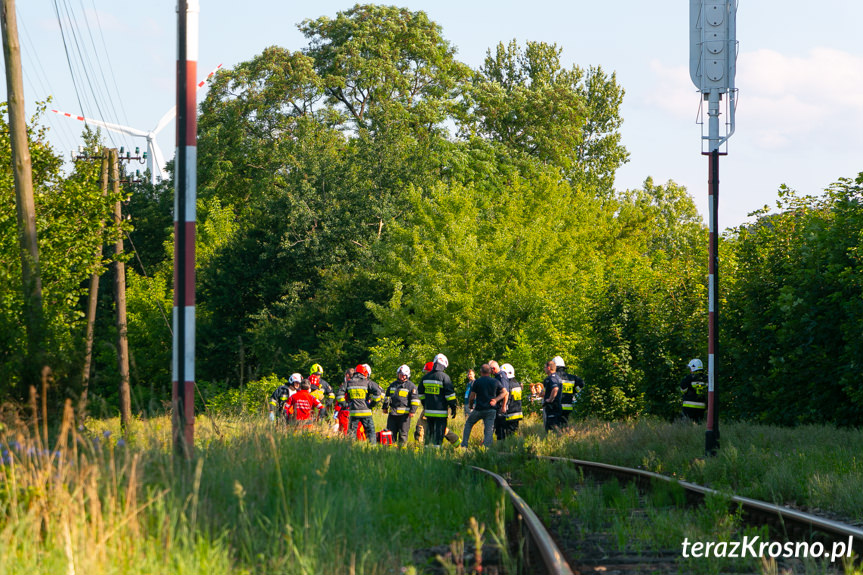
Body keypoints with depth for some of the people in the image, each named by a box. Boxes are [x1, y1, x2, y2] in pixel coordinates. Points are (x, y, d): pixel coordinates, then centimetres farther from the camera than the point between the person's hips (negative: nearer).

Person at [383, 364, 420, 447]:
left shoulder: (411, 386, 0)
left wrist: (412, 411, -11)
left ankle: (402, 447, 4)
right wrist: (385, 407, 23)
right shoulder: (393, 385, 18)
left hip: (404, 413, -5)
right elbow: (387, 396, 28)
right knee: (391, 432, 7)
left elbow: (415, 399, -4)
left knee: (403, 433, -2)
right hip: (393, 412, 5)